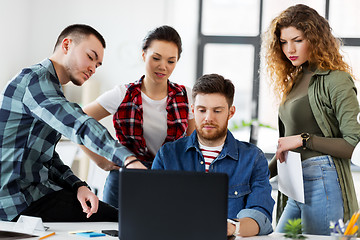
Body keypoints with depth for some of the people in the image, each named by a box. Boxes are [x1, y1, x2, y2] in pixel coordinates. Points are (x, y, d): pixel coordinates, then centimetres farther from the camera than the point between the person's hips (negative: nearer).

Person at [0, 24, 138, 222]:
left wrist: (77, 186, 0)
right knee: (118, 221, -14)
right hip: (19, 201, -10)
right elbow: (78, 124, -31)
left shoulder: (48, 86, 22)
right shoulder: (35, 79, -13)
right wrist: (128, 158, -43)